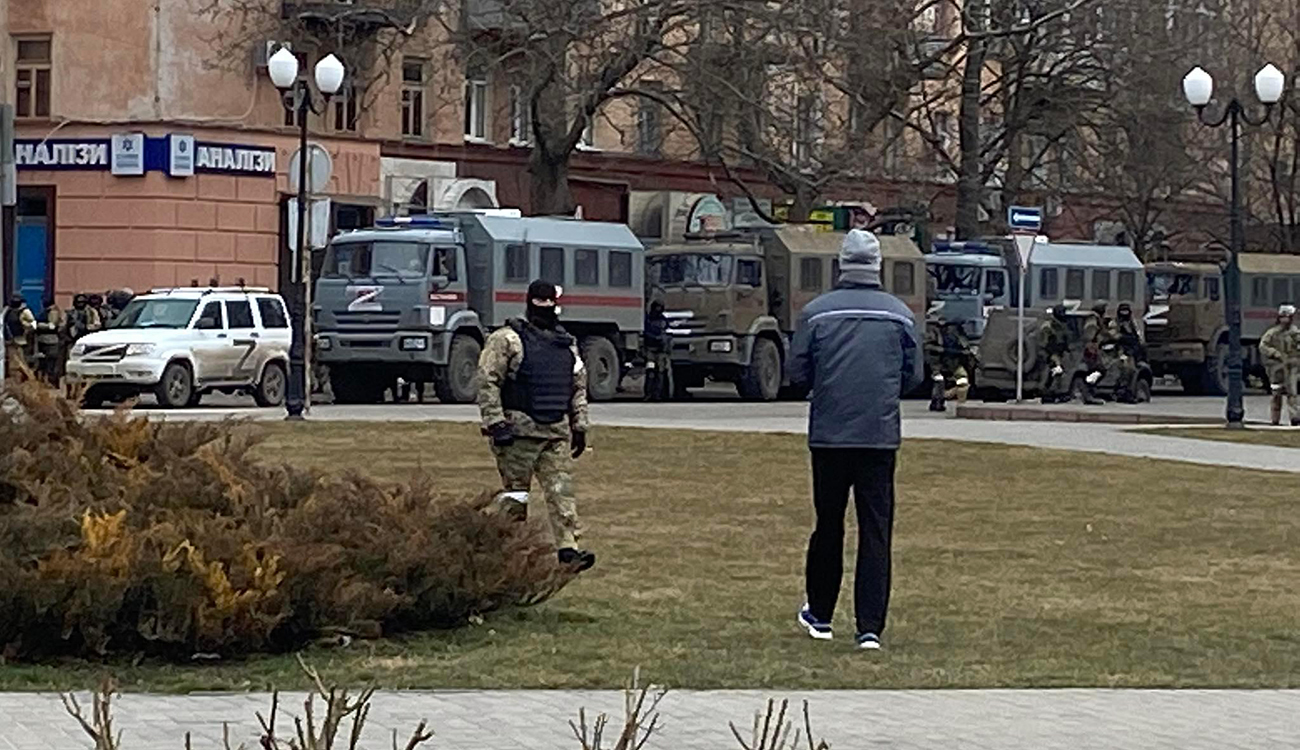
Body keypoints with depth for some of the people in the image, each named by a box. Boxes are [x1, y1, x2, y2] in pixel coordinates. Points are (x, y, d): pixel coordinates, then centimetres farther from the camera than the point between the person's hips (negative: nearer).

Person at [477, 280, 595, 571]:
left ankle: (568, 549, -9)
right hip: (520, 430, -5)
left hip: (557, 432, 5)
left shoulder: (567, 345, 16)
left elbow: (579, 387, 24)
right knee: (515, 494, 1)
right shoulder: (507, 340, -4)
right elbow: (487, 382, -8)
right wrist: (496, 423, -15)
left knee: (562, 491, -4)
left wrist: (579, 426, 17)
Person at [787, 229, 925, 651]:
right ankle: (870, 627, -4)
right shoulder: (900, 315, 0)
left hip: (829, 437, 0)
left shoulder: (817, 312, -4)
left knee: (828, 525, 14)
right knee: (875, 532, 1)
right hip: (881, 437, 0)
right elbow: (915, 375, 6)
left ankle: (820, 616, 25)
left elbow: (798, 374, -1)